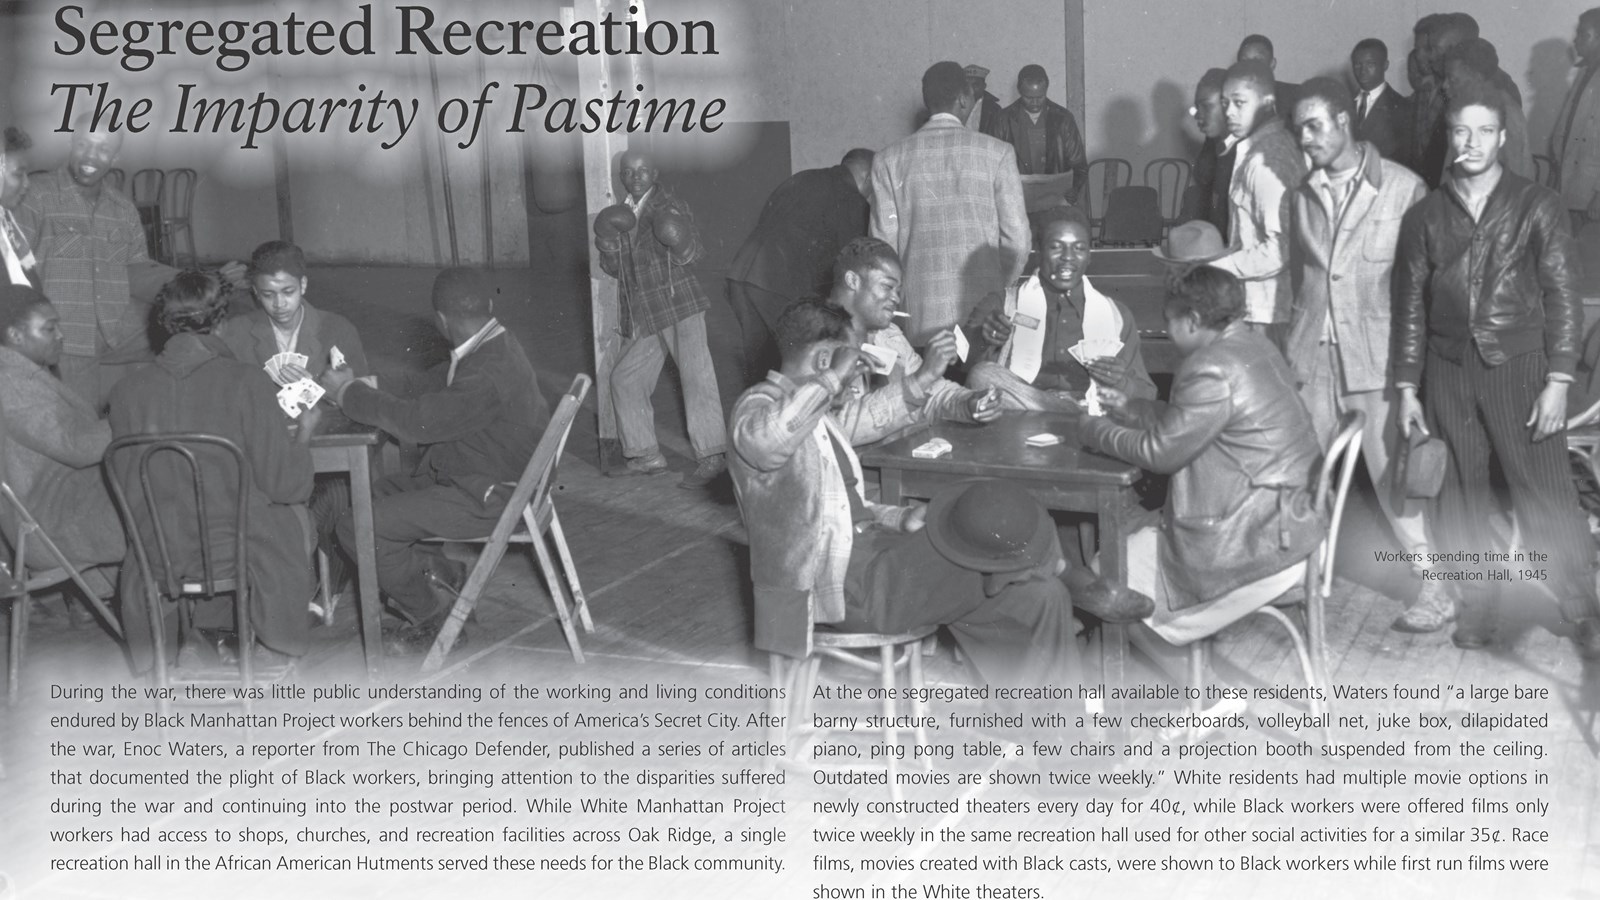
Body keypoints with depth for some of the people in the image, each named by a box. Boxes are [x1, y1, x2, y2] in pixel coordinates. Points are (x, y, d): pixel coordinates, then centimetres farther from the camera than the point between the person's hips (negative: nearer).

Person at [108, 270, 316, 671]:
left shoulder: (127, 390, -7)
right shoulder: (246, 382, -16)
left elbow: (127, 485, 2)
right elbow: (283, 484, -12)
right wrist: (303, 433, 7)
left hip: (159, 559, 3)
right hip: (240, 551, -3)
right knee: (295, 516, 29)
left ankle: (189, 638, 29)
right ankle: (270, 643, 34)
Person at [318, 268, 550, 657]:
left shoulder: (491, 373, -29)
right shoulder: (490, 348, 3)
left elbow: (415, 422, -25)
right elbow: (423, 385, 13)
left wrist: (349, 393, -13)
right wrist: (364, 386, 1)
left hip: (486, 499, -10)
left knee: (357, 529, -12)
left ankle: (433, 615, 8)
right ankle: (442, 578, 15)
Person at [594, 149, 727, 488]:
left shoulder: (670, 207, -1)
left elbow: (692, 254, -8)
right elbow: (615, 269, 16)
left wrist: (680, 243, -30)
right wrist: (607, 246, -4)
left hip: (679, 305, -7)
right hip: (642, 316, 7)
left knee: (696, 377, -13)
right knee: (624, 378, 8)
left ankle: (711, 457, -13)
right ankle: (646, 456, 18)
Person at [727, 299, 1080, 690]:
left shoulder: (817, 417, 19)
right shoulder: (759, 407, -12)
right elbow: (766, 442, -40)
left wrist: (901, 518, 3)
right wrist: (832, 378, -27)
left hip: (868, 546, 10)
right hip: (841, 581, -10)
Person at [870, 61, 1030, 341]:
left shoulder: (888, 160, 4)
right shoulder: (997, 153, 0)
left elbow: (884, 241, 3)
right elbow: (1017, 239, -1)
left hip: (921, 319, 2)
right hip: (985, 314, -1)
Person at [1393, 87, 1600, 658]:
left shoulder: (1537, 207, 1)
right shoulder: (1425, 217, 7)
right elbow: (1410, 306, 10)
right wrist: (1407, 387, 6)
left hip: (1519, 368, -3)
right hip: (1448, 371, 3)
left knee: (1547, 498, -3)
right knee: (1461, 499, 7)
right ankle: (1474, 608, 19)